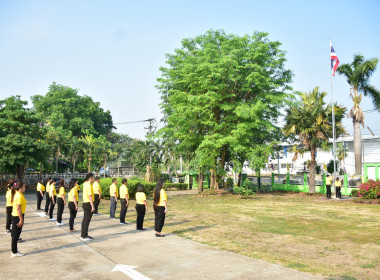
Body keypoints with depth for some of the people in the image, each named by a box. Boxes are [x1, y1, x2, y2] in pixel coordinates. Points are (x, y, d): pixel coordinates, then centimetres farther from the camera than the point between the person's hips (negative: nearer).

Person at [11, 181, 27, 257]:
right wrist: (21, 219, -21)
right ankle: (14, 252, 8)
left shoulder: (17, 194, 10)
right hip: (18, 216, -10)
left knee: (15, 234, 16)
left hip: (15, 216, 10)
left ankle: (14, 250, 25)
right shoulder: (19, 196, -20)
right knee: (16, 234, -1)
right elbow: (18, 209, -23)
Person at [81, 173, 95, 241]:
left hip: (85, 203, 10)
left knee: (85, 219, 15)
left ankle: (83, 234, 23)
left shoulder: (85, 184, 10)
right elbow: (90, 196, -24)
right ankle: (84, 236, 0)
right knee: (87, 220, -4)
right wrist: (93, 206, -24)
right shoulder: (89, 185, -19)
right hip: (88, 204, -10)